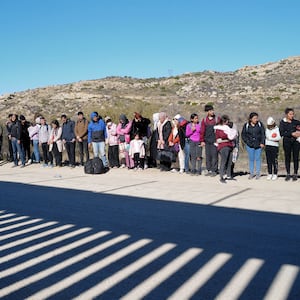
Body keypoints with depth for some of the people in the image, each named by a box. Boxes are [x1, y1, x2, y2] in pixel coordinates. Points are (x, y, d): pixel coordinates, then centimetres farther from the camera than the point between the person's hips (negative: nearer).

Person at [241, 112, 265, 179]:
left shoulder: (260, 124, 0)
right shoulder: (246, 125, 0)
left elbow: (263, 134, 1)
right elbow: (243, 135, 7)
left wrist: (262, 143, -5)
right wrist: (247, 142, -3)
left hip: (258, 145, 0)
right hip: (250, 145, 0)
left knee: (258, 159, 5)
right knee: (251, 159, 6)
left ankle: (258, 173, 13)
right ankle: (251, 173, 15)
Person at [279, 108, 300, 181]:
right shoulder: (282, 122, 0)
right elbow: (282, 133, -9)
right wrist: (292, 134, -16)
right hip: (287, 142, -1)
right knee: (287, 158, 5)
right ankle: (288, 174, 14)